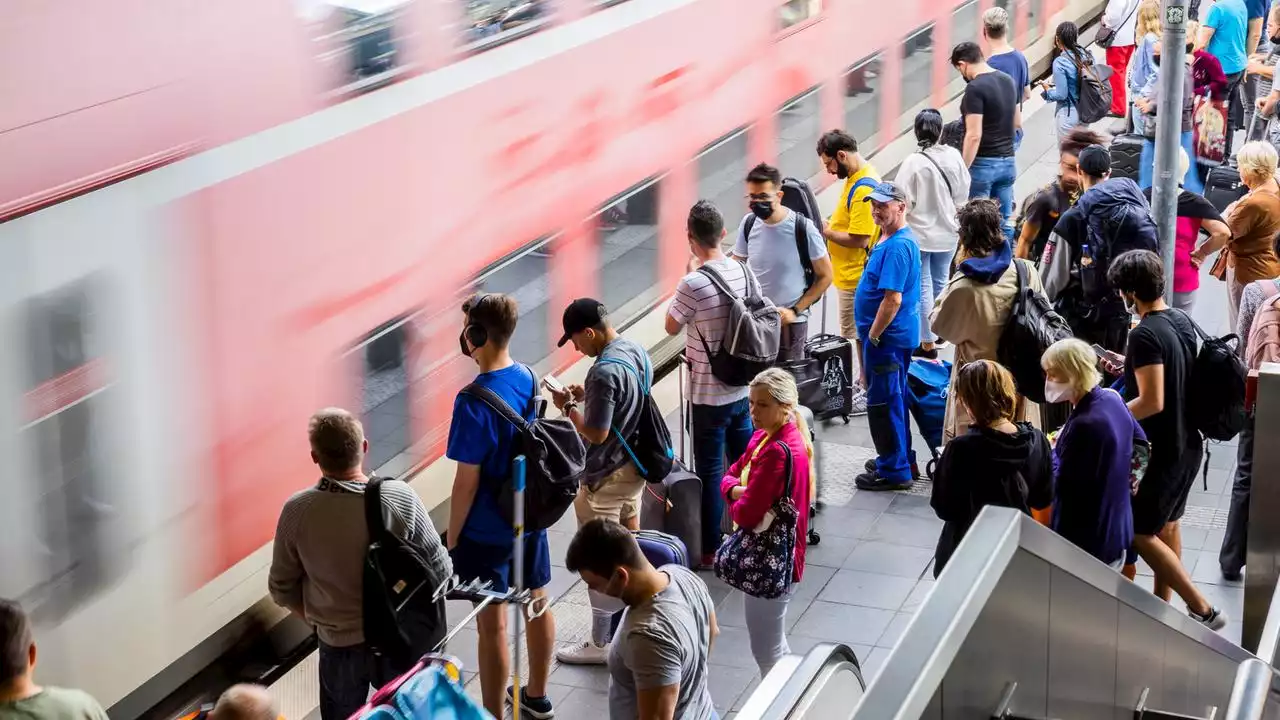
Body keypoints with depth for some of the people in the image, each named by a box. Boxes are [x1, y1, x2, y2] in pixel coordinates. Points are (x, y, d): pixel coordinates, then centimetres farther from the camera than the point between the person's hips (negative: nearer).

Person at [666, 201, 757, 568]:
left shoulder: (694, 284, -24)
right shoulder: (743, 271, -3)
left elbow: (671, 326, -8)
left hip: (709, 394, -6)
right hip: (743, 387, 6)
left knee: (710, 469, 4)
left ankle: (710, 547, 13)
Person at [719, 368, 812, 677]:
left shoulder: (778, 452, -26)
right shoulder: (765, 436, 5)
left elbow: (747, 515, -27)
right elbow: (729, 477, 12)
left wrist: (737, 502, -5)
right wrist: (738, 490, -10)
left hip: (769, 560, -10)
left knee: (767, 651, 3)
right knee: (774, 644, 23)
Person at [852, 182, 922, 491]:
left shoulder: (897, 247, -23)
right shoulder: (890, 239, 11)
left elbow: (893, 299, -27)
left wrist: (873, 336, -19)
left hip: (887, 337, -11)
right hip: (897, 336, 11)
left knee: (883, 402, -2)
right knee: (893, 399, 20)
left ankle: (893, 471, 6)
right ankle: (900, 459, 32)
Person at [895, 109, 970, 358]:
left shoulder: (913, 162, -21)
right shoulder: (954, 156, -8)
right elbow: (963, 193, 2)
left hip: (919, 235, -4)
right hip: (947, 232, 4)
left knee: (923, 288, 5)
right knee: (941, 283, 21)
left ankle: (928, 342, 10)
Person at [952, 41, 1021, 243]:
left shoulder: (975, 88, -17)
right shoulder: (1008, 81, 9)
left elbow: (974, 136, -21)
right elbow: (1018, 123, 19)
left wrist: (963, 171, -17)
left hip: (983, 164, -8)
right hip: (1008, 162, 8)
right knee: (1004, 221, 12)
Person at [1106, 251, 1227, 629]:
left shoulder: (1146, 335, -24)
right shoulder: (1182, 320, 3)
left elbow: (1152, 402, -27)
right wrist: (1134, 367, 21)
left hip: (1161, 451, -9)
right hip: (1187, 444, 9)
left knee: (1140, 532, 1)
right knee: (1167, 523, 21)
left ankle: (1202, 609, 0)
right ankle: (1162, 602, 33)